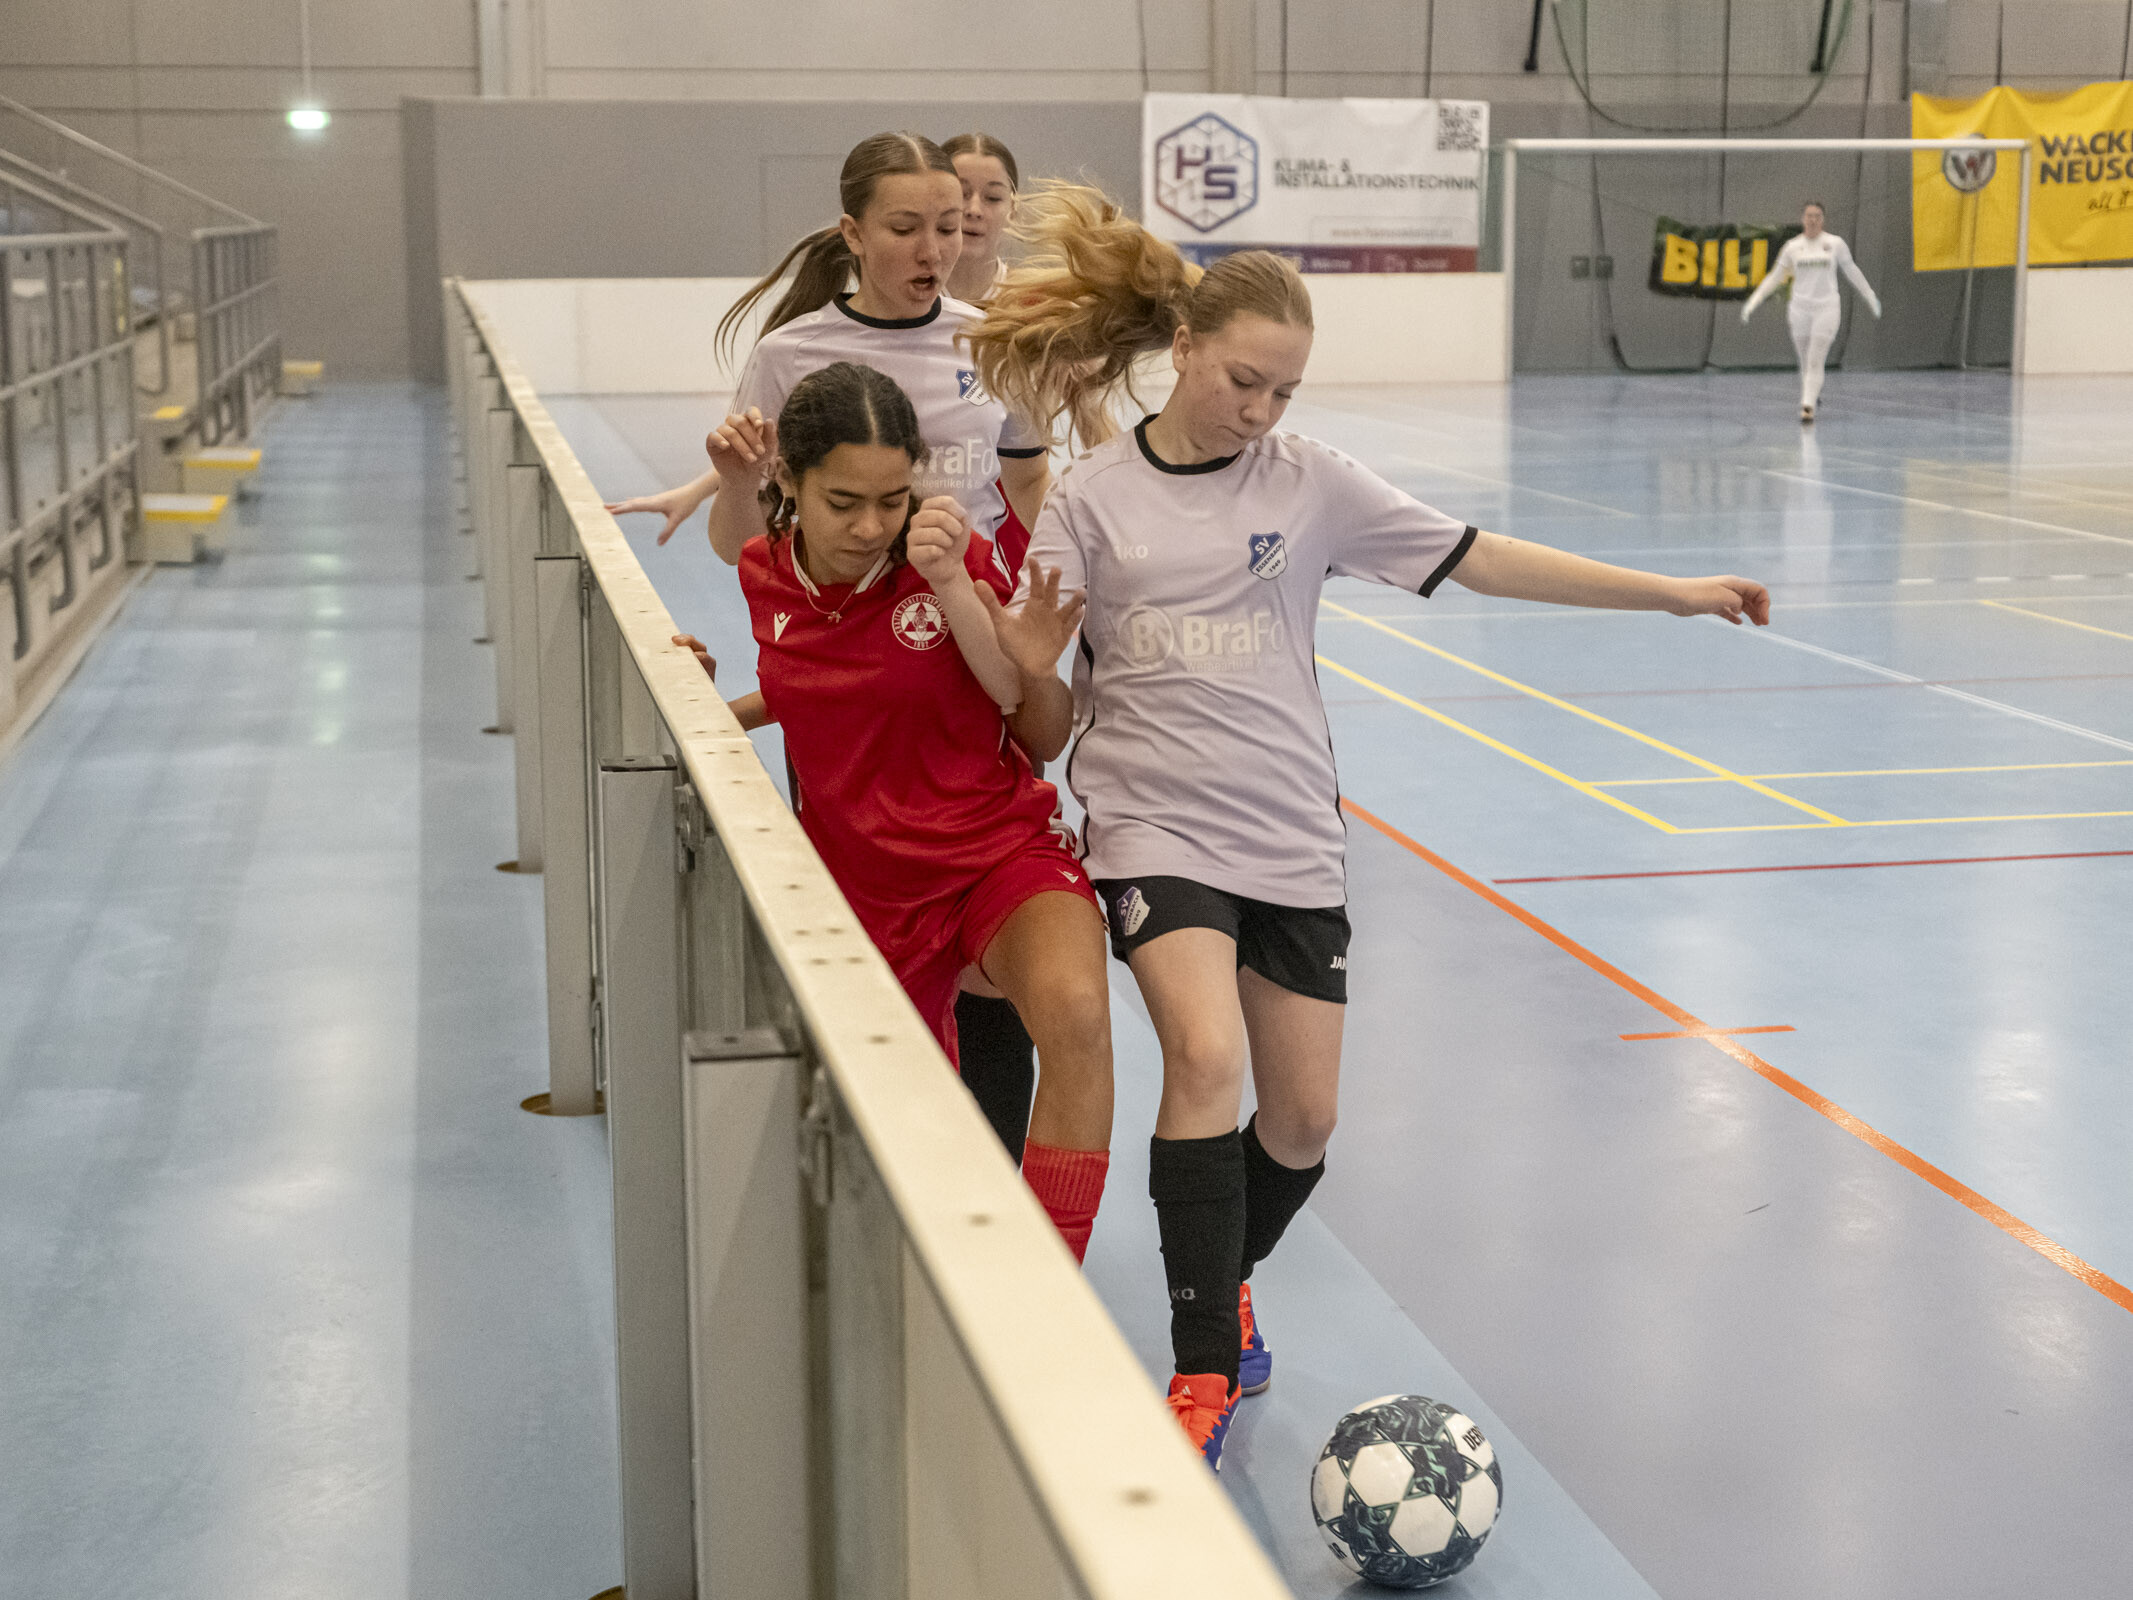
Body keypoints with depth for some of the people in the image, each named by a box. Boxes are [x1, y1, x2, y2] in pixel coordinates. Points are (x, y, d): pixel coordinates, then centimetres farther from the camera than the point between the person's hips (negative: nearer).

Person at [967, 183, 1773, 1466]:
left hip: (1289, 833, 3)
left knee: (1303, 1119, 4)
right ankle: (1207, 1366, -14)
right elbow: (1047, 704, 2)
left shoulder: (1309, 482, 1)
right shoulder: (1093, 500, -1)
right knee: (1207, 1056, -24)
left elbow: (1481, 558, -1)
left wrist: (1672, 592, -4)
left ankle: (1220, 1289, 35)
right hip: (1155, 824, -2)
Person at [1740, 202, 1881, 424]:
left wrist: (1871, 299, 17)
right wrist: (1753, 302, 4)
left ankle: (1807, 406, -15)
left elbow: (1852, 272, 12)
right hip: (1800, 308, 2)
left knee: (1815, 362, -11)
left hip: (1826, 307, -2)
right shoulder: (1792, 246, 5)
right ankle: (1813, 396, 27)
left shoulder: (1835, 243, 2)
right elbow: (1774, 277, 10)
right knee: (1805, 363, 7)